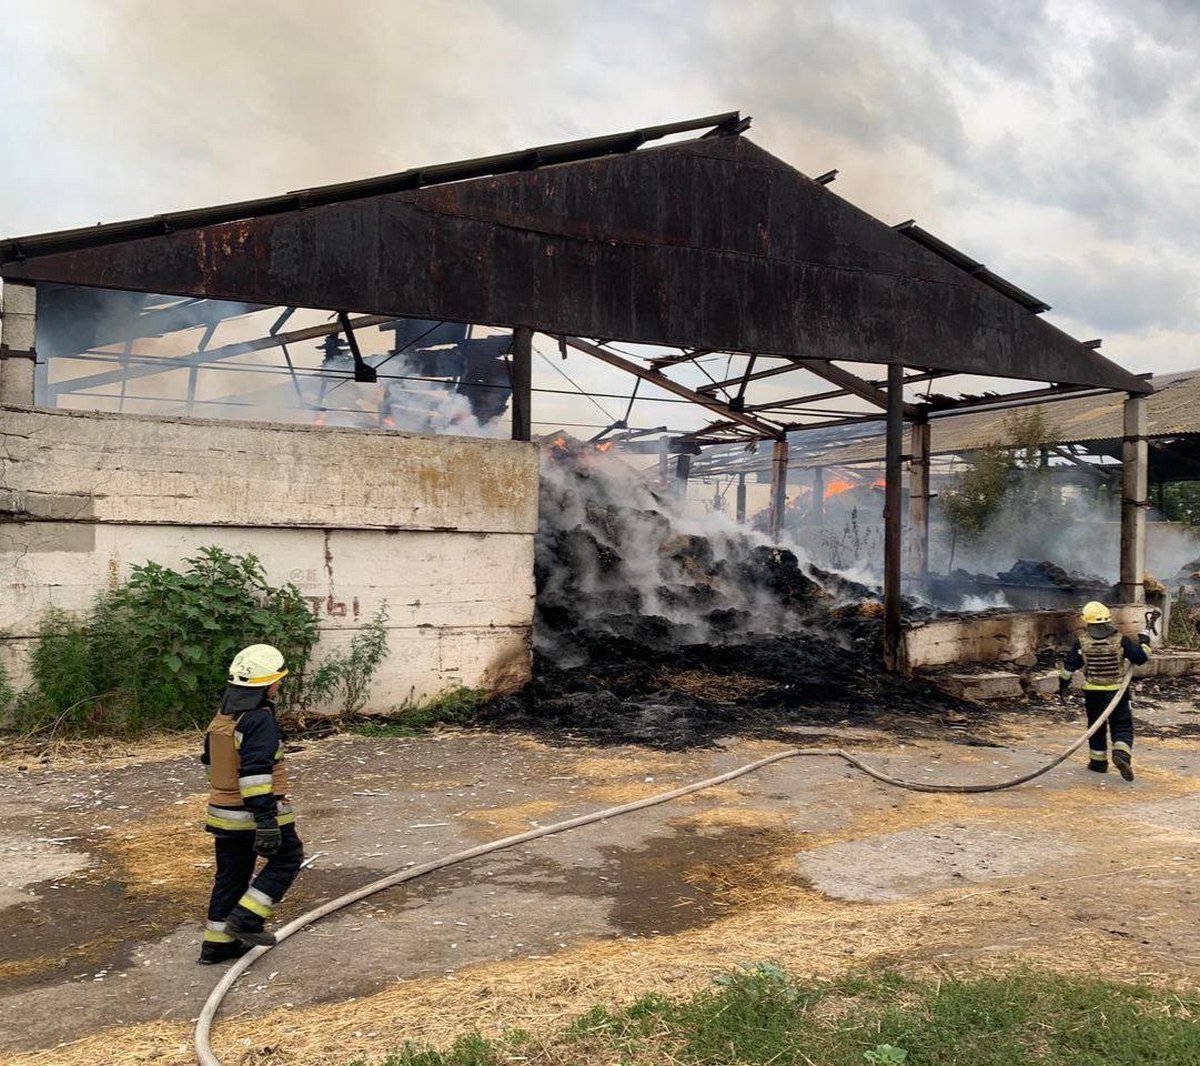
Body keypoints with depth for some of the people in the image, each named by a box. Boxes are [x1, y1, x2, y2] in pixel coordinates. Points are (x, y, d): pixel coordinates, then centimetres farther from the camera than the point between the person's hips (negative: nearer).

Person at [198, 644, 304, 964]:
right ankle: (246, 918, 1)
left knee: (231, 875, 17)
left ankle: (217, 942, 22)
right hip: (252, 813, -9)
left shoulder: (222, 716, 11)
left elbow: (210, 762, 22)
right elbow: (256, 773, -26)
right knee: (287, 857, 8)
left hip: (223, 812, 9)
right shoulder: (259, 720, -19)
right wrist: (267, 820, -26)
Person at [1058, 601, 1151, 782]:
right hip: (1117, 691, -1)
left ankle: (1098, 762, 22)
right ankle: (1121, 754, -21)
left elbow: (1069, 666, -3)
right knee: (1122, 726, 4)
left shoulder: (1082, 643, -7)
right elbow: (1141, 657, -3)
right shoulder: (1120, 640, -9)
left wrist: (1063, 685, 11)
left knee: (1096, 726, 15)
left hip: (1092, 691, 1)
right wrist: (1144, 640, 15)